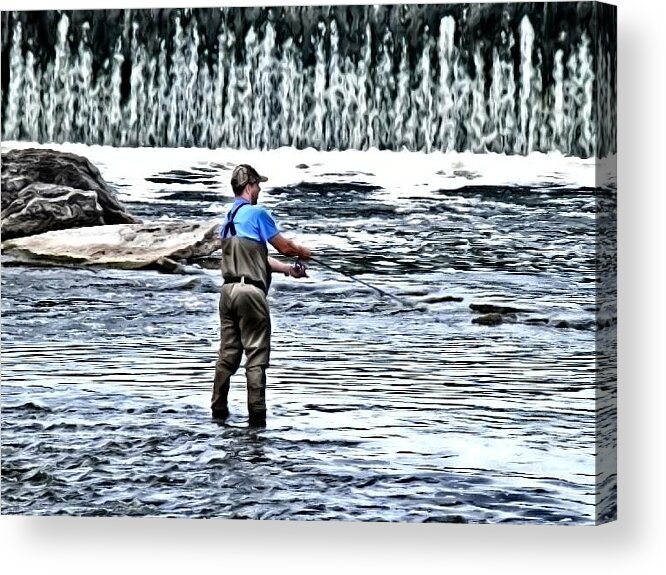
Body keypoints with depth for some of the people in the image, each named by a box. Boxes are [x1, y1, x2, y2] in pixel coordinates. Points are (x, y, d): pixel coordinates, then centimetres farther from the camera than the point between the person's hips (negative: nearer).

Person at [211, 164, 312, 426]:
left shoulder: (228, 218, 17)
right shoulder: (257, 213, -8)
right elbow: (284, 247, -4)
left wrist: (287, 269, 23)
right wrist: (303, 252, 17)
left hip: (228, 289, 8)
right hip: (250, 291, -8)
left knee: (228, 352, 13)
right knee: (256, 355, -2)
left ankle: (218, 408, 17)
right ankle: (256, 414, -1)